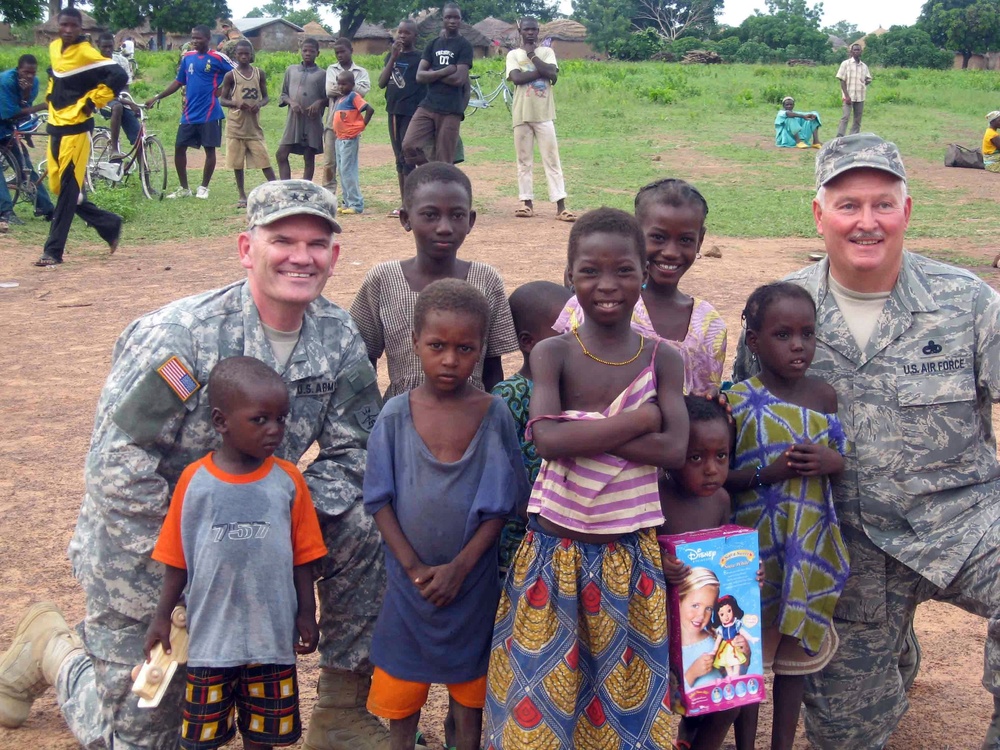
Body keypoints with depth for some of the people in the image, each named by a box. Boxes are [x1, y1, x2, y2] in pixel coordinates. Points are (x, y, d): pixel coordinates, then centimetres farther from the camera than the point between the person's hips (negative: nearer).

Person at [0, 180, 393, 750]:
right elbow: (119, 470, -26)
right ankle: (54, 648, 36)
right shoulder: (179, 337, -25)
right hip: (145, 562, -4)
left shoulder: (339, 339, -8)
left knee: (359, 529, -18)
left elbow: (350, 452, -3)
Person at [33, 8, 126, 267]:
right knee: (58, 187, 11)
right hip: (56, 126, 9)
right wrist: (52, 97, 15)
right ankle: (109, 224, 24)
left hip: (76, 128, -9)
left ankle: (54, 251, -5)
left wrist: (92, 102, -16)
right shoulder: (54, 48, 11)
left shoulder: (86, 53, -12)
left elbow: (118, 76, -21)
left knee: (68, 189, -6)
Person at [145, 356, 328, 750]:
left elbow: (302, 557, 1)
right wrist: (162, 618, 1)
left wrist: (307, 614, 1)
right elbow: (177, 561, 0)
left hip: (272, 635, 1)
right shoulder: (194, 481, -8)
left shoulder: (288, 480, -6)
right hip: (210, 634, -1)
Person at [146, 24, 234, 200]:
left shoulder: (217, 58, -6)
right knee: (179, 147, 3)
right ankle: (184, 188, 15)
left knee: (209, 149, 1)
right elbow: (179, 81, 15)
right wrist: (157, 97, 12)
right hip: (189, 113, 5)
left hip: (210, 113, -5)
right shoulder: (187, 57, 9)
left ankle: (203, 187, 15)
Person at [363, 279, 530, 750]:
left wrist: (460, 567, -14)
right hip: (410, 577, 1)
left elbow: (501, 504, -7)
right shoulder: (396, 414, -8)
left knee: (469, 682, 16)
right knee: (401, 685, 16)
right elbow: (381, 501, -5)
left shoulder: (494, 415, -9)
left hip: (471, 580, 0)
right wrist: (413, 566, -12)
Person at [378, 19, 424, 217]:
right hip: (394, 111, 6)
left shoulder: (419, 58, -3)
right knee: (399, 158, 9)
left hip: (412, 113, -6)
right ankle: (403, 203, 15)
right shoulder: (391, 56, 12)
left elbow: (426, 86, -3)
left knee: (407, 158, -8)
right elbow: (382, 83, 1)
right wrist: (393, 57, -8)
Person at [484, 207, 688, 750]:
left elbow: (674, 449, -14)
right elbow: (548, 439, -22)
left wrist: (581, 428, -19)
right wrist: (637, 419, -18)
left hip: (630, 556, 2)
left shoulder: (662, 360, -2)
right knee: (545, 688, 10)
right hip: (554, 551, -1)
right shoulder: (553, 353, -7)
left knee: (624, 691, 14)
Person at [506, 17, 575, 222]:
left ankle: (560, 206, -8)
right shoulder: (513, 54, 6)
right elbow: (516, 77, -12)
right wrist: (542, 72, -10)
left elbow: (553, 74, -10)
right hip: (522, 114, 1)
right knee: (524, 160, 5)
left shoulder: (546, 52, 8)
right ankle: (527, 202, 11)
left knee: (552, 160, -3)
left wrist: (532, 54, -6)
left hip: (544, 114, -1)